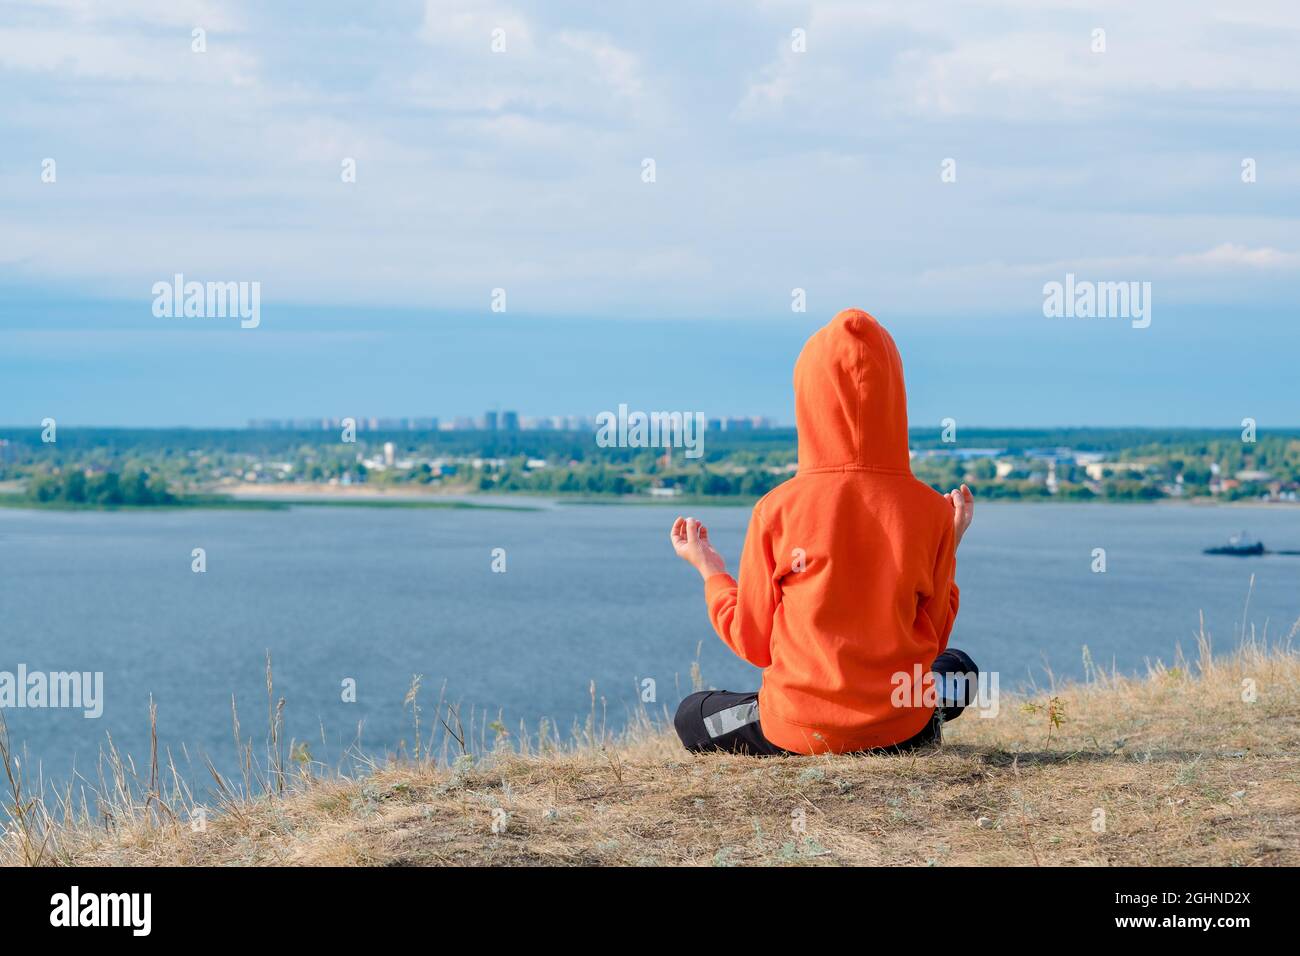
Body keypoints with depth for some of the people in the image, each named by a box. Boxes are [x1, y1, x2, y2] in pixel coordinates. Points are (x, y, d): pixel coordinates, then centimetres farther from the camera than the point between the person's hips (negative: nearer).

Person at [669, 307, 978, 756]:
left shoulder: (777, 509, -12)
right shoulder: (931, 511, -8)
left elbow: (753, 643, -3)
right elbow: (934, 637, 1)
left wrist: (708, 568, 12)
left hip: (800, 731, -2)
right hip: (903, 727, 2)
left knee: (690, 715, 27)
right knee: (959, 671, 36)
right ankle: (909, 739, 12)